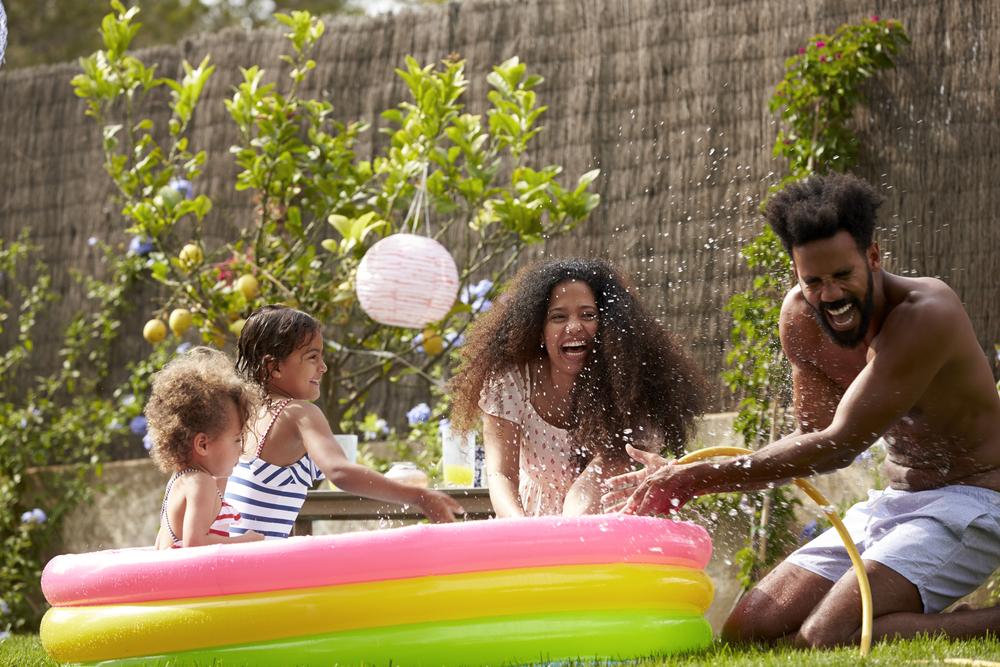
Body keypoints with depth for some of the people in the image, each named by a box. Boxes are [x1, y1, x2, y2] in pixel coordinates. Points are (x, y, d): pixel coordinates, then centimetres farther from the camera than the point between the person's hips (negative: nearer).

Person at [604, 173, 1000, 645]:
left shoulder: (927, 314, -24)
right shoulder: (800, 318, -1)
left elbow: (840, 445, -24)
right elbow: (816, 437, 6)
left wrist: (701, 477, -23)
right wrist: (683, 478, -7)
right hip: (891, 501, 8)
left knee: (826, 638, -27)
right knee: (746, 632, -2)